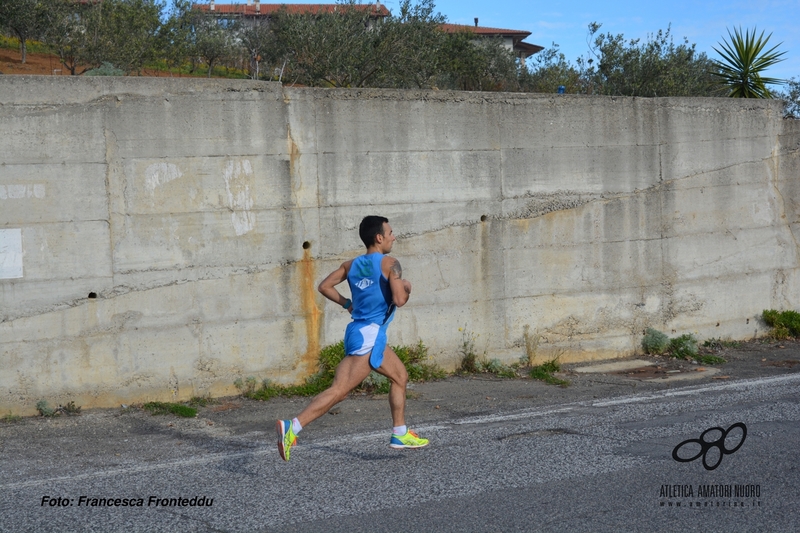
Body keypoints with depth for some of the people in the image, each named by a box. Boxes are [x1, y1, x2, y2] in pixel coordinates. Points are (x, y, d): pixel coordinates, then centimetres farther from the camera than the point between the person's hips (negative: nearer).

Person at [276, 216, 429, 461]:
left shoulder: (352, 265, 11)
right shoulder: (389, 264, -9)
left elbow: (325, 286, 10)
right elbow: (399, 300, -18)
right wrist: (406, 288, 3)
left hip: (358, 331, 9)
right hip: (369, 335, -9)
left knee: (400, 376, 21)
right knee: (339, 390, -13)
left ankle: (400, 434, 27)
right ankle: (292, 427, -22)